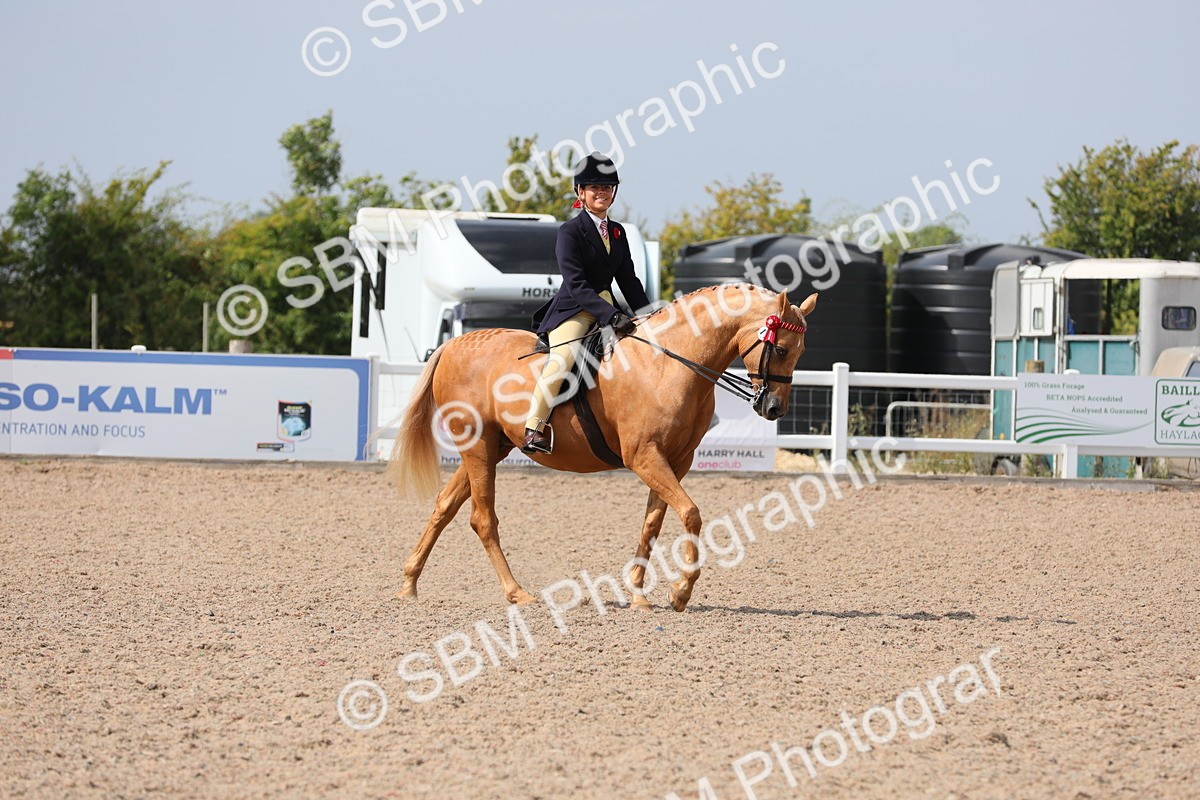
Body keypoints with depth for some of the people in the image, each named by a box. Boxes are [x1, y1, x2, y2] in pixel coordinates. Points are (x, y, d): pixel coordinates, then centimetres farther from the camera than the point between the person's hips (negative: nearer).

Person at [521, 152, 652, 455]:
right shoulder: (570, 232, -8)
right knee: (563, 357, -32)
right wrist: (611, 316, -27)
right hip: (573, 310, -8)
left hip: (608, 309, 8)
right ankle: (533, 429, -36)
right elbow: (576, 285, -18)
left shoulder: (618, 233, 15)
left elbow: (628, 281, 18)